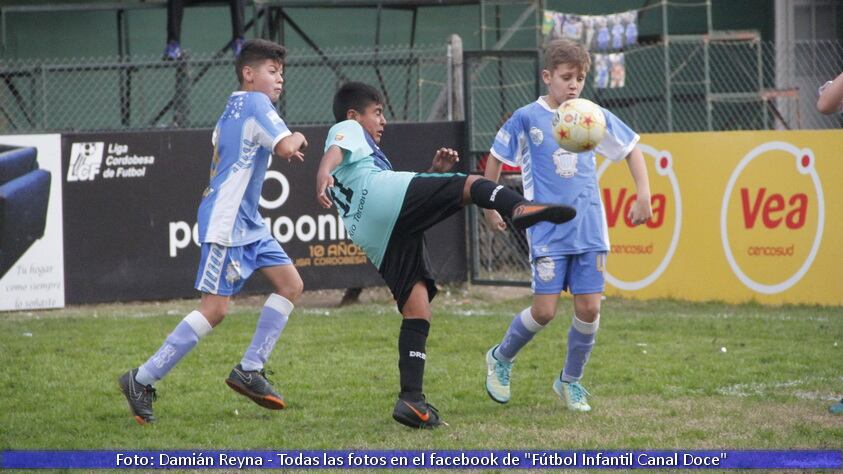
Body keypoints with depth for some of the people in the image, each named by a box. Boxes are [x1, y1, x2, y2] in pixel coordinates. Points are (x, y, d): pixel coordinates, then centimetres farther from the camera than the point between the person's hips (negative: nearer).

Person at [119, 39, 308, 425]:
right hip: (225, 222, -10)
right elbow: (286, 147, -22)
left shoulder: (233, 108, 17)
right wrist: (298, 139, 0)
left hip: (247, 222, 10)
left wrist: (284, 147, 16)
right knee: (215, 308, -12)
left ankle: (249, 371, 9)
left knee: (291, 285, 8)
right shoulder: (255, 103, -11)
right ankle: (142, 380, -7)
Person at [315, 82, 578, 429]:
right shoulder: (347, 130, 20)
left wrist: (434, 173, 29)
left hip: (376, 240, 8)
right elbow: (334, 151, -7)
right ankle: (519, 208, -45)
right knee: (471, 184, -11)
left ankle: (411, 400, -9)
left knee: (417, 311, 2)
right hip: (386, 196, -8)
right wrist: (323, 174, -29)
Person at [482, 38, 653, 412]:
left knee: (589, 308, -2)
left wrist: (644, 195, 7)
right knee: (545, 311, -8)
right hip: (547, 230, -3)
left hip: (589, 228, 3)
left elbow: (631, 150, 16)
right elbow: (497, 158, 9)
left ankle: (570, 381, 19)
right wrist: (489, 206, 9)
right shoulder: (527, 118, -3)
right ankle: (501, 358, 20)